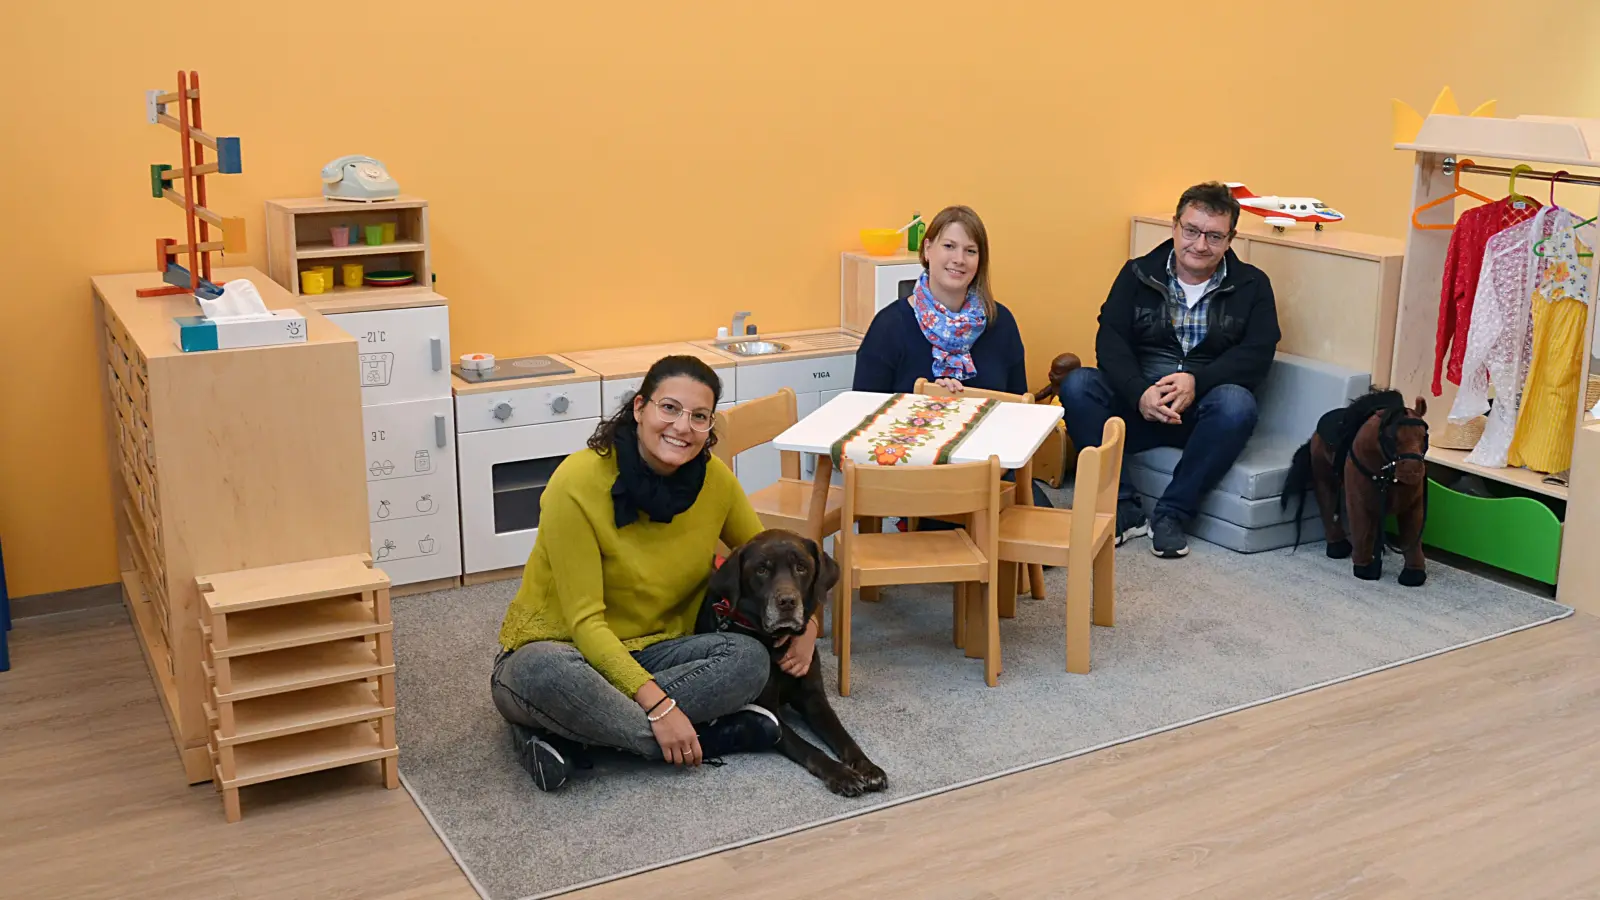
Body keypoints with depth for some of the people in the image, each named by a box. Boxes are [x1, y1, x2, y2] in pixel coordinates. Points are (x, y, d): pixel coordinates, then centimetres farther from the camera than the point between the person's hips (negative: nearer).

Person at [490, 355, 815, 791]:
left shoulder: (715, 479, -6)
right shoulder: (578, 482, -21)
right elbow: (585, 621, -21)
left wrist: (806, 623, -10)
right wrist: (658, 705, -31)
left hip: (650, 650, 5)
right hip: (558, 648, -5)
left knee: (750, 658, -23)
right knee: (544, 674, -40)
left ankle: (565, 735, -22)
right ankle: (708, 736, -23)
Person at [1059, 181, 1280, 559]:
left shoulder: (1252, 285, 6)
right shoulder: (1138, 274, 7)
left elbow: (1257, 355, -5)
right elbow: (1111, 341, -4)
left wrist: (1197, 381, -23)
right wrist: (1140, 393, -24)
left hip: (1203, 412, -1)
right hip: (1137, 405, 1)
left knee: (1237, 403, -35)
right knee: (1077, 385, -25)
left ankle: (1171, 514, -21)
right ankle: (1124, 510, -23)